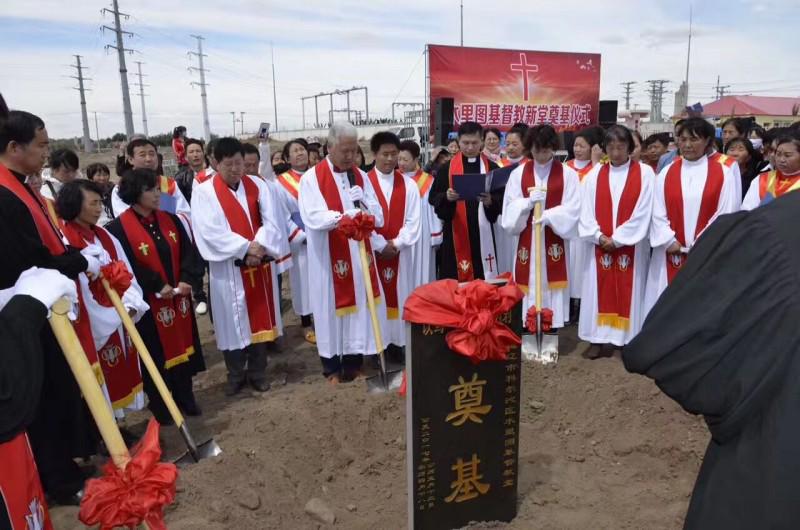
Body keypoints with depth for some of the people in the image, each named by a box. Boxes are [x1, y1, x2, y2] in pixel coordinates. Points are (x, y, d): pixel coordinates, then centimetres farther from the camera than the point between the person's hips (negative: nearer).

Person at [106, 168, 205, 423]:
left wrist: (186, 279, -13)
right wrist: (158, 286, -20)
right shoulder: (119, 228, -12)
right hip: (148, 303, -5)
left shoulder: (170, 220, 5)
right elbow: (127, 266, -17)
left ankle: (185, 398, 32)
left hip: (179, 298, 6)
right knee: (156, 353, 6)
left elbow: (187, 251, 2)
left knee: (182, 345, 15)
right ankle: (159, 406, 24)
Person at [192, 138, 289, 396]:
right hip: (228, 269, -3)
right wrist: (245, 248, -20)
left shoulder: (258, 185, 4)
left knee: (260, 317, 10)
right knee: (233, 321, 6)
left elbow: (272, 220, -4)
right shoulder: (204, 191, -5)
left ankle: (257, 372, 25)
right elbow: (210, 231, -15)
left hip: (260, 264, 3)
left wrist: (260, 246, -21)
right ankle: (236, 375, 23)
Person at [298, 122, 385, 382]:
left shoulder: (361, 177, 9)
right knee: (331, 306, 3)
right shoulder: (311, 178, -5)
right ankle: (332, 366, 16)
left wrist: (363, 201, -16)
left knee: (357, 303, 8)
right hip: (328, 258, -4)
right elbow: (313, 218, -18)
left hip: (359, 255, 4)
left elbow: (378, 217, 4)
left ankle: (354, 362, 21)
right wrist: (343, 216, -32)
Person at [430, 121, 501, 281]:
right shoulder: (447, 168, 4)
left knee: (483, 280, 2)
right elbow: (433, 198, 2)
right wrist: (446, 197, -18)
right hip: (455, 234, 0)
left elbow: (503, 199, 3)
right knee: (455, 281, 1)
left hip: (482, 233, 0)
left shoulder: (491, 167, 5)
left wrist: (490, 201, -18)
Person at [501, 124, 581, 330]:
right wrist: (529, 202, -17)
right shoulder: (518, 174, 5)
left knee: (552, 288, 1)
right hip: (527, 242, 1)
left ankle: (552, 329, 10)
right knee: (530, 288, 2)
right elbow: (509, 209, 1)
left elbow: (573, 209, -6)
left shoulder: (568, 174, 1)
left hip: (554, 243, -1)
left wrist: (548, 215, -22)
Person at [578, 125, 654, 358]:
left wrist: (618, 239, -10)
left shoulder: (644, 173, -3)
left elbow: (642, 213, -8)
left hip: (631, 246, -2)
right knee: (600, 291, 4)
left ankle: (628, 340, 11)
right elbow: (587, 210, 2)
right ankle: (599, 339, 12)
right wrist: (599, 236, -10)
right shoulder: (595, 173, 5)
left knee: (629, 291, 3)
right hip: (600, 244, 2)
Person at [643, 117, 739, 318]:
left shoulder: (723, 174, 1)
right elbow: (658, 213, 2)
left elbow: (726, 215, -3)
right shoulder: (666, 173, 6)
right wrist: (670, 242, -8)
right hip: (670, 254, 2)